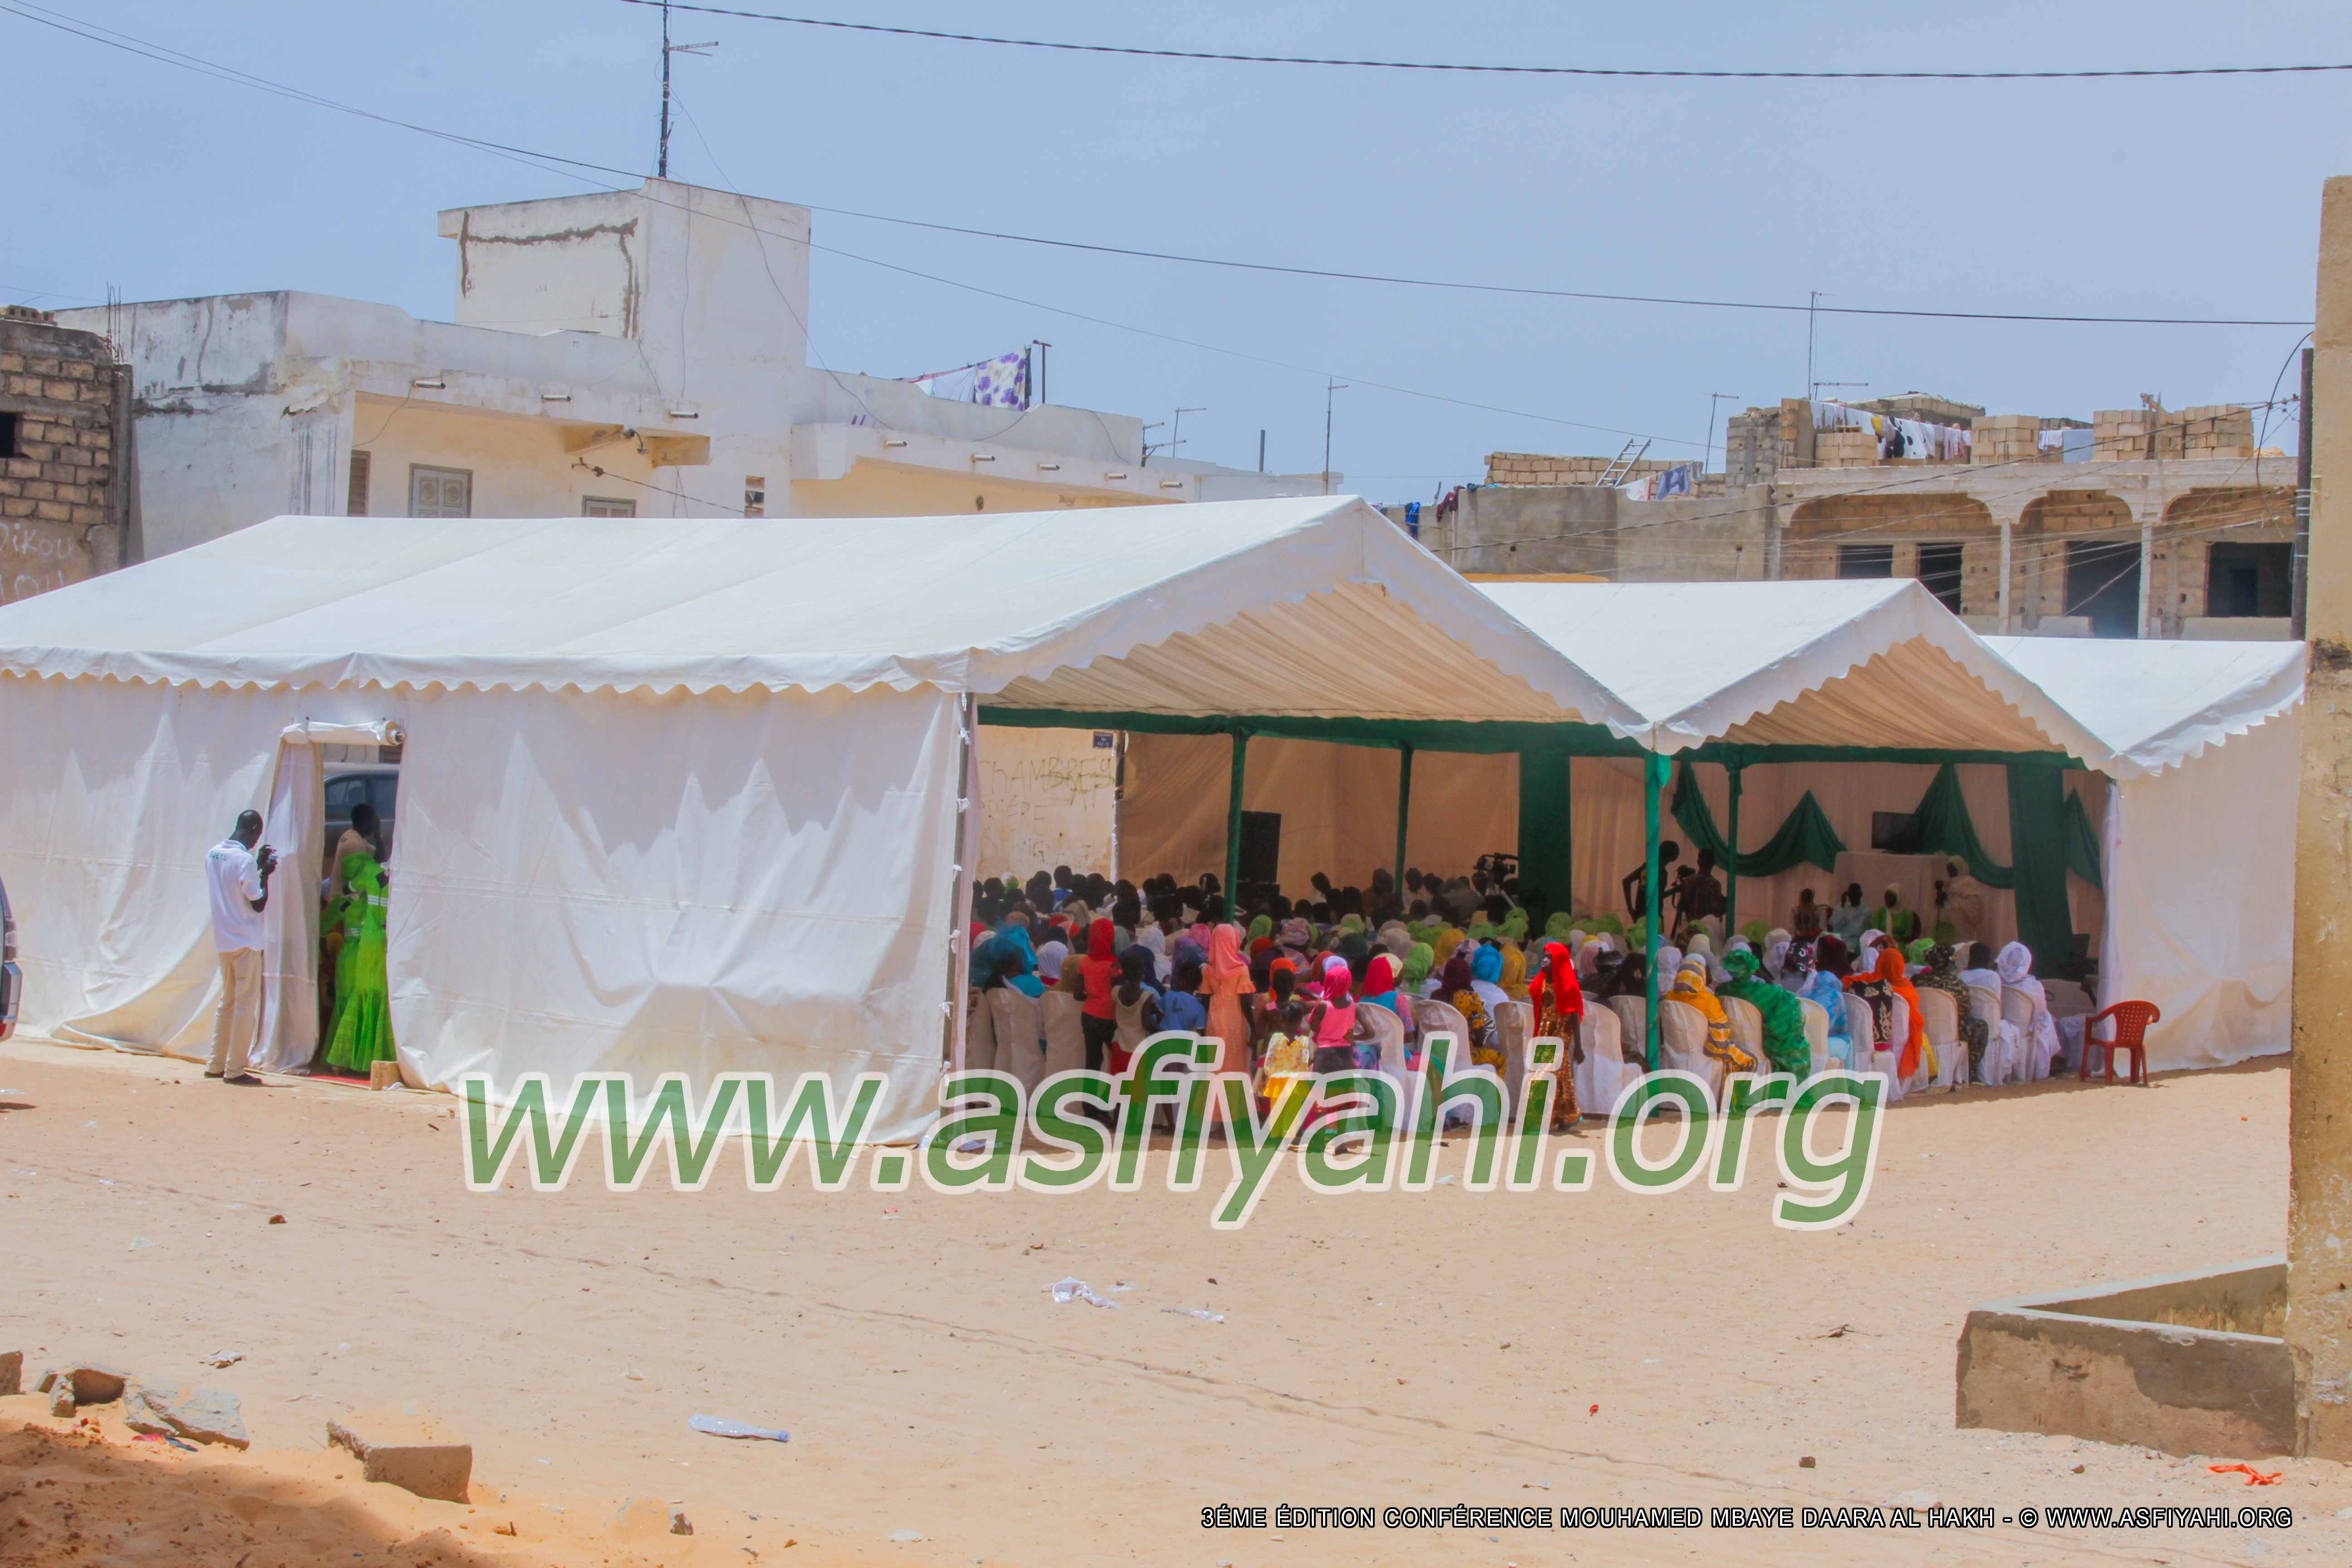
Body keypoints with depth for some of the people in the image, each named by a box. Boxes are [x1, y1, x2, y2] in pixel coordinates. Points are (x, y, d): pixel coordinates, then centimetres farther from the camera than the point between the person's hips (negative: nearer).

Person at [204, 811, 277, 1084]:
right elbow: (259, 904, -13)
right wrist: (265, 874, -2)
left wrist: (258, 866, 18)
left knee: (228, 1001, 17)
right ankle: (235, 1070, -1)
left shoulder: (213, 854, 6)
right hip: (246, 942, -8)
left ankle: (216, 1065, 18)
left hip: (223, 940, 8)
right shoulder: (245, 859, -17)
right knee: (247, 1004, -1)